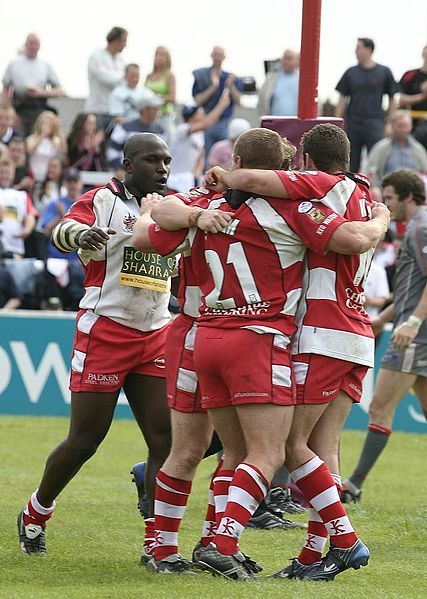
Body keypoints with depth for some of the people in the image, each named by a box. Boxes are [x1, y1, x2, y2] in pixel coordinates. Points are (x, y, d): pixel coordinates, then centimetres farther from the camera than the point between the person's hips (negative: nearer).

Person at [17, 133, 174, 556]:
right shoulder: (102, 201, -7)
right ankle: (34, 517, 23)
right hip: (105, 329, -5)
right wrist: (82, 235, -49)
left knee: (165, 439, -5)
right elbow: (61, 232, -23)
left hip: (156, 335, 5)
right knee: (85, 440, 0)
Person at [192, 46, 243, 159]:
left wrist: (231, 86, -14)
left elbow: (238, 101, 2)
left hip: (225, 123, 1)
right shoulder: (201, 77, 3)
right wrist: (213, 87, -16)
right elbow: (198, 101, -6)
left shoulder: (231, 77, 8)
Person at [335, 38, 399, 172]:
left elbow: (392, 100, 7)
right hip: (352, 124, 2)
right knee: (352, 164, 5)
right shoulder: (351, 73, 7)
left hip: (375, 122, -2)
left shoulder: (384, 72, 2)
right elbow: (342, 99, 9)